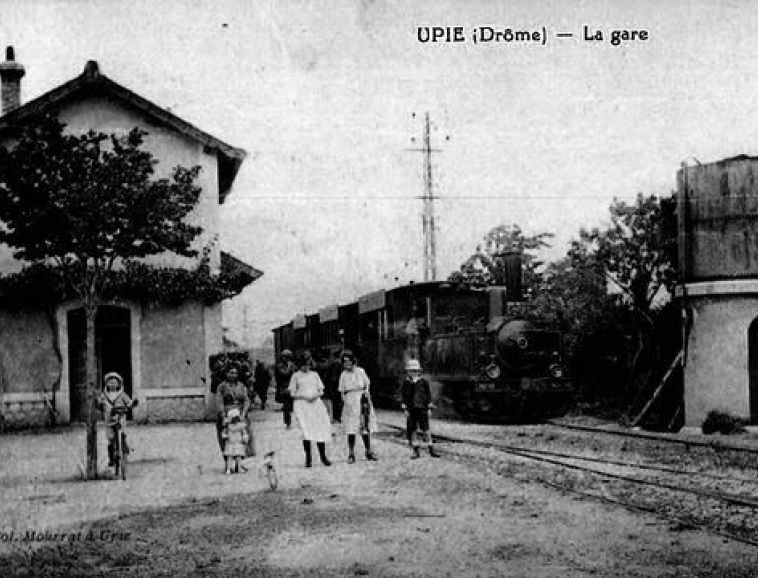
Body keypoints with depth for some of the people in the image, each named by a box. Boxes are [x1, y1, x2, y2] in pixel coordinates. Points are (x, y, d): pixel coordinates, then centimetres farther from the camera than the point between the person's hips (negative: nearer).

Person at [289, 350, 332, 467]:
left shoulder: (314, 375, 16)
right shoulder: (296, 376, 8)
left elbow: (321, 391, 15)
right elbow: (292, 393, 4)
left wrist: (316, 395, -7)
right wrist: (304, 396, -12)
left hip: (316, 404, 3)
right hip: (301, 405, -3)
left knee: (321, 429, -3)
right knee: (306, 430, -13)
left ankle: (323, 456, 10)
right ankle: (308, 458, -8)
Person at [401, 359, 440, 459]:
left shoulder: (424, 382, 1)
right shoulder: (406, 384, 3)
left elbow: (429, 395, 5)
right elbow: (404, 397, 5)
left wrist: (429, 409, 2)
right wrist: (405, 409, -2)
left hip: (422, 409, -1)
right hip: (411, 410, 1)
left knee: (425, 430, -1)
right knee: (412, 431, 3)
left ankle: (431, 450, 6)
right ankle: (416, 451, 12)